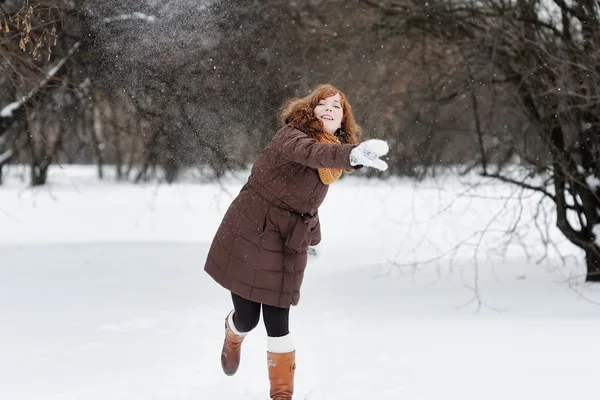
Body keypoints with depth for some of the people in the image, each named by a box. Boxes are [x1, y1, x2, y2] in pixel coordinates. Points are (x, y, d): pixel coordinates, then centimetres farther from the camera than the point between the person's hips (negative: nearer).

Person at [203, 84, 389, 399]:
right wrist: (353, 154, -62)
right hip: (250, 231, -5)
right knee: (247, 317, 2)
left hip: (288, 243, 5)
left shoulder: (334, 153, 3)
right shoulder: (291, 135, -20)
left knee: (277, 322, -1)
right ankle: (233, 335, 41)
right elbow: (310, 153, -45)